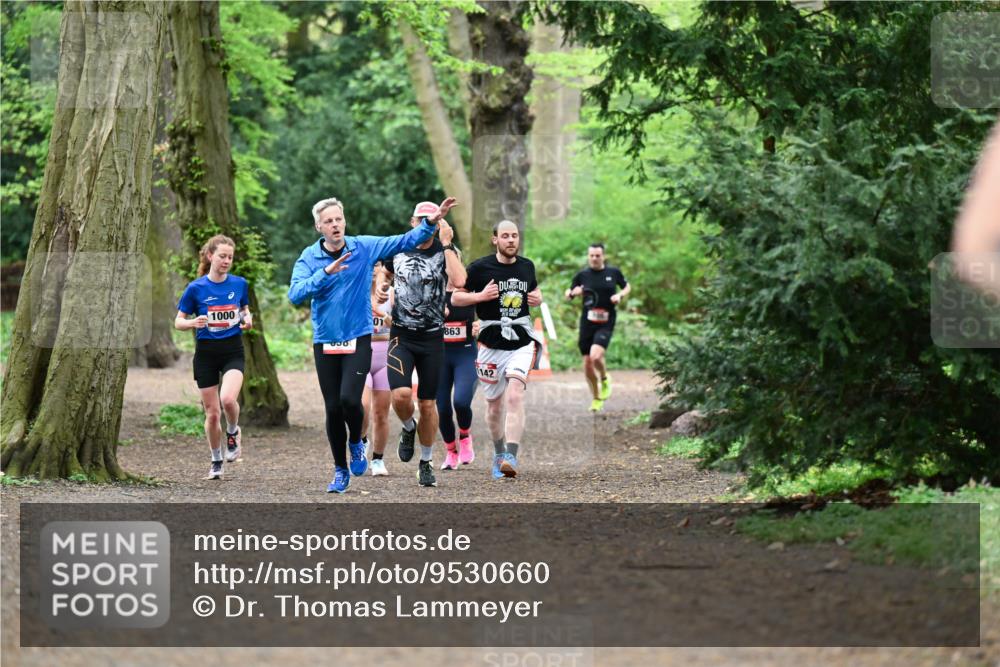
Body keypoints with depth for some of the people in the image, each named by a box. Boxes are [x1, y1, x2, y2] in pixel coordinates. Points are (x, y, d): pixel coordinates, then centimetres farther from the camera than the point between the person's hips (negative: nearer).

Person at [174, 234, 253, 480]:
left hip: (233, 351, 0)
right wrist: (194, 323, -22)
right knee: (212, 412, 4)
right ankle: (216, 462, 23)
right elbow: (178, 322, -1)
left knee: (228, 399, -25)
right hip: (206, 352, 0)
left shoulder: (239, 284, 0)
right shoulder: (196, 288, -6)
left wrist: (247, 318, -4)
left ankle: (233, 432, 7)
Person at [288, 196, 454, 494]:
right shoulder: (309, 258, -4)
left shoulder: (364, 248, -2)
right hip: (325, 342, 1)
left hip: (358, 338, -1)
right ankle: (340, 471, 19)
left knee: (349, 399, -18)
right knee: (333, 409, 4)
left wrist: (431, 223, -14)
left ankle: (356, 443, 13)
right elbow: (295, 294, -18)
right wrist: (325, 273, -29)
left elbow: (405, 241, 0)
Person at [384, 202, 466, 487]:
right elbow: (385, 274, 27)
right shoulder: (397, 250, 5)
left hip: (432, 338, -1)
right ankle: (409, 429, 13)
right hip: (401, 335, 1)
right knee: (401, 394, -20)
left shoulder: (445, 252, -3)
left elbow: (459, 281, -24)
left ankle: (426, 463, 22)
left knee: (428, 404, 5)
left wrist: (446, 243, -21)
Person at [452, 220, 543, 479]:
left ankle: (511, 458, -27)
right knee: (495, 404, 9)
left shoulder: (527, 266, 8)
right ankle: (499, 453, 33)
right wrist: (481, 295, -16)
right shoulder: (480, 268, -4)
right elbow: (455, 298, 1)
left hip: (522, 341, 1)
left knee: (515, 395, -20)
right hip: (492, 342, -1)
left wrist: (538, 298, 4)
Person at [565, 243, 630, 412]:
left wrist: (620, 295, -2)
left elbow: (627, 286, 19)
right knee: (587, 363, 2)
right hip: (587, 322, 2)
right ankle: (596, 398, 22)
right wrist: (573, 292, -11)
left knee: (596, 356, -24)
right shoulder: (582, 275, 4)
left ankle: (604, 379, 9)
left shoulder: (614, 273, 2)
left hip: (605, 323, -2)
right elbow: (568, 294, 13)